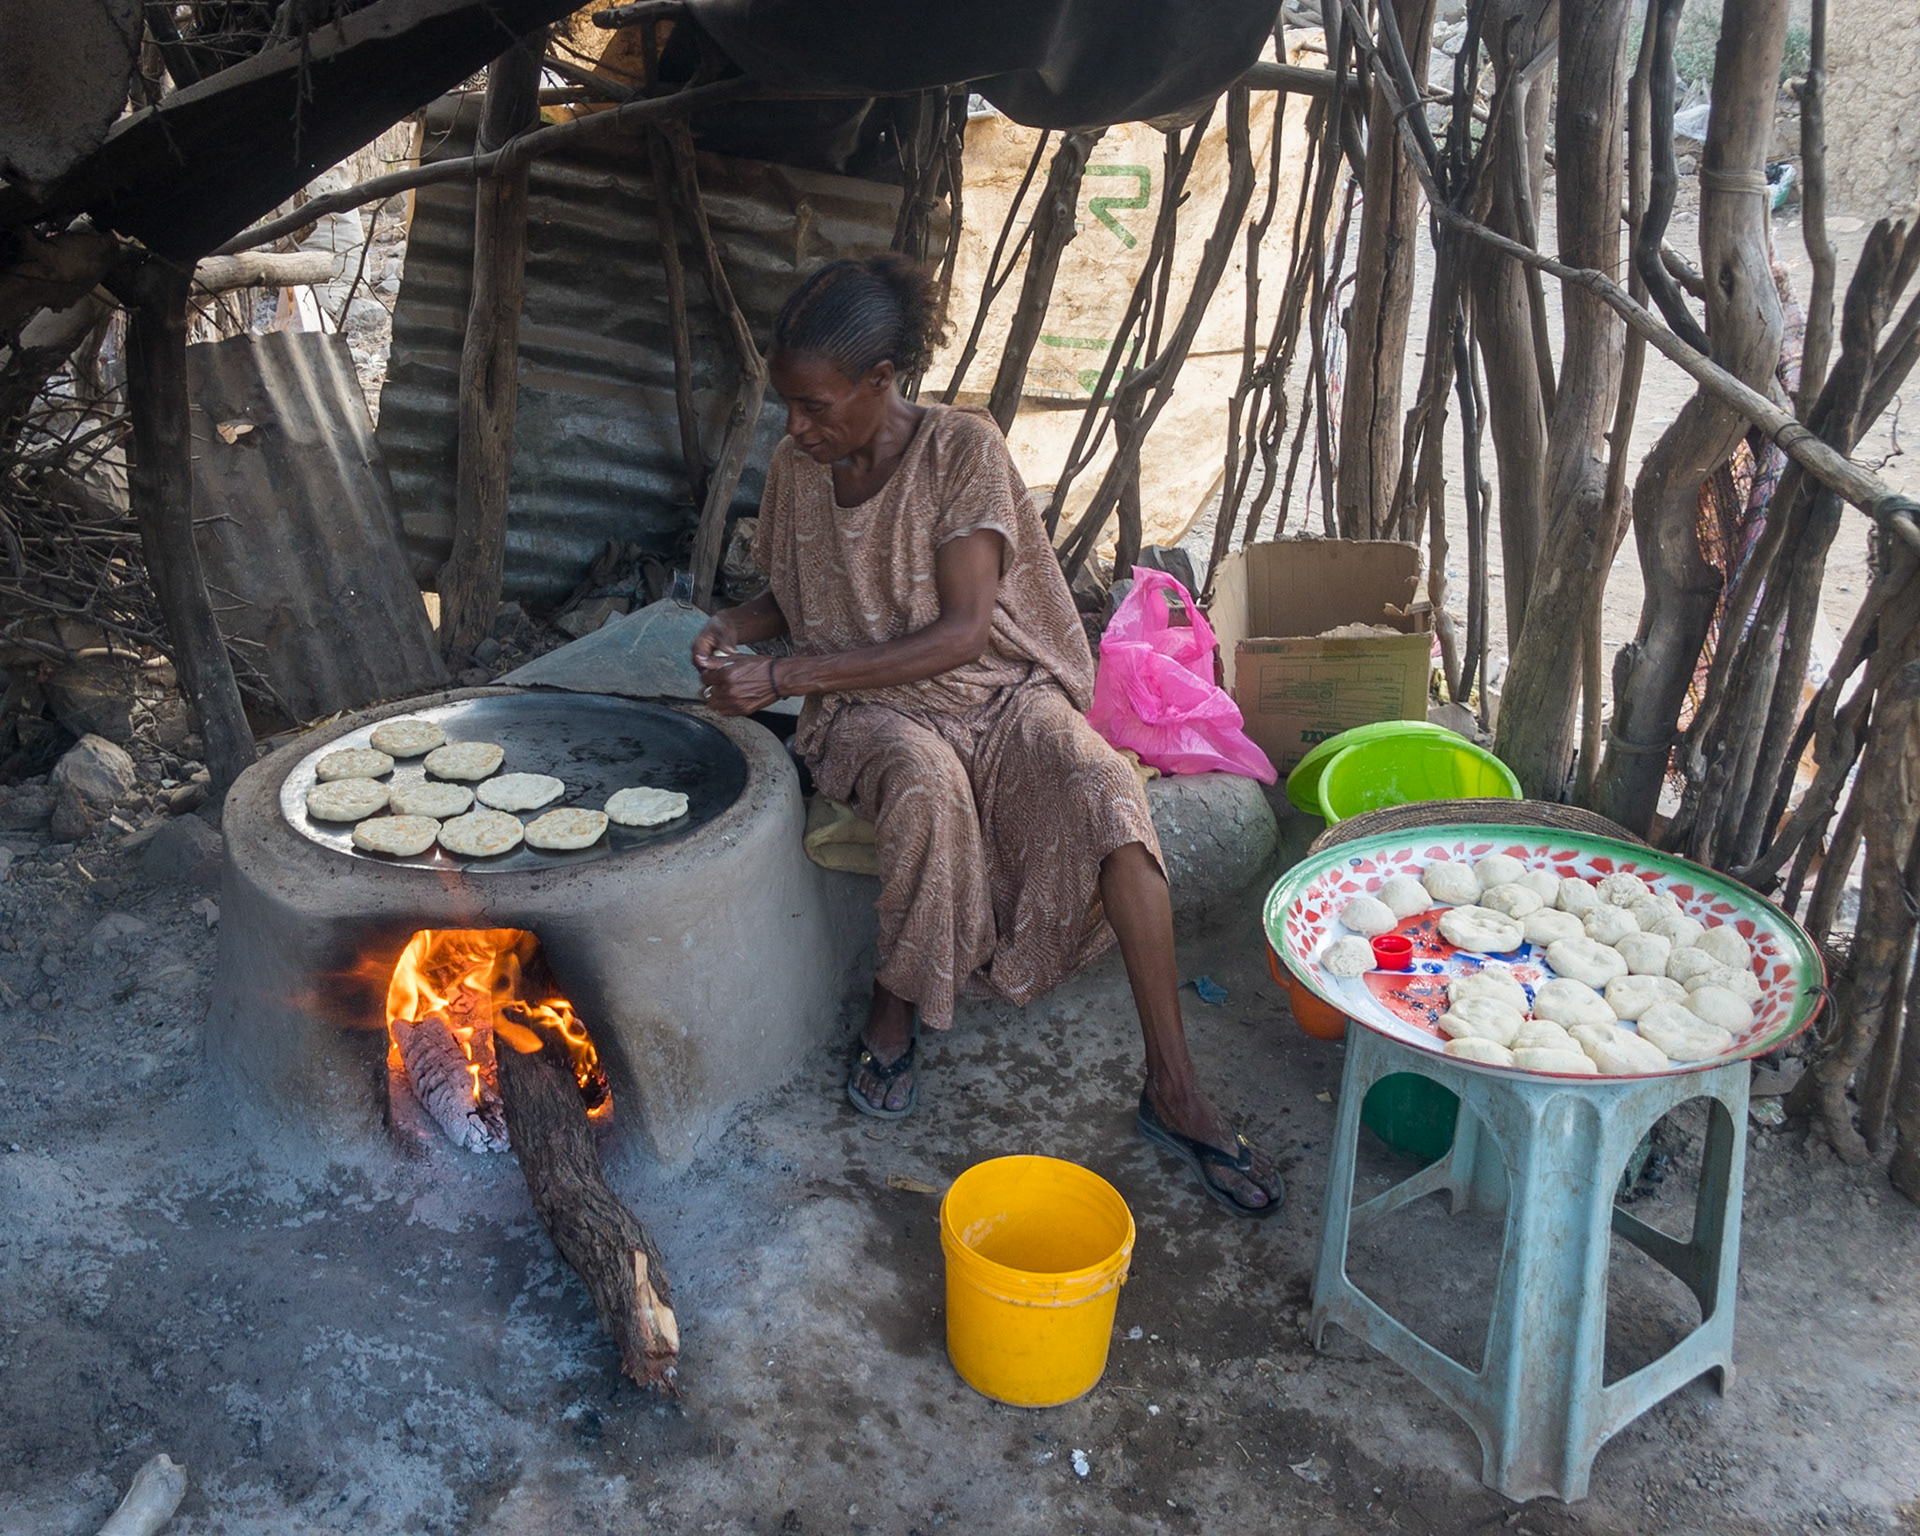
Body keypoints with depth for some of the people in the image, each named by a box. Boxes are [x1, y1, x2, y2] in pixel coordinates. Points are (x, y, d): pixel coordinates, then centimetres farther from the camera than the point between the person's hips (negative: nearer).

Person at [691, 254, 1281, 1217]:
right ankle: (894, 1010, -12)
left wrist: (786, 677, -23)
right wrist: (734, 628, -5)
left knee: (1104, 791, -32)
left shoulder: (963, 449, -13)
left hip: (999, 693, -1)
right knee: (926, 782, -37)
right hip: (874, 713, 2)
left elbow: (961, 634, -20)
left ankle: (1172, 1090, -25)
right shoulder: (796, 471, 1)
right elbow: (791, 593, 19)